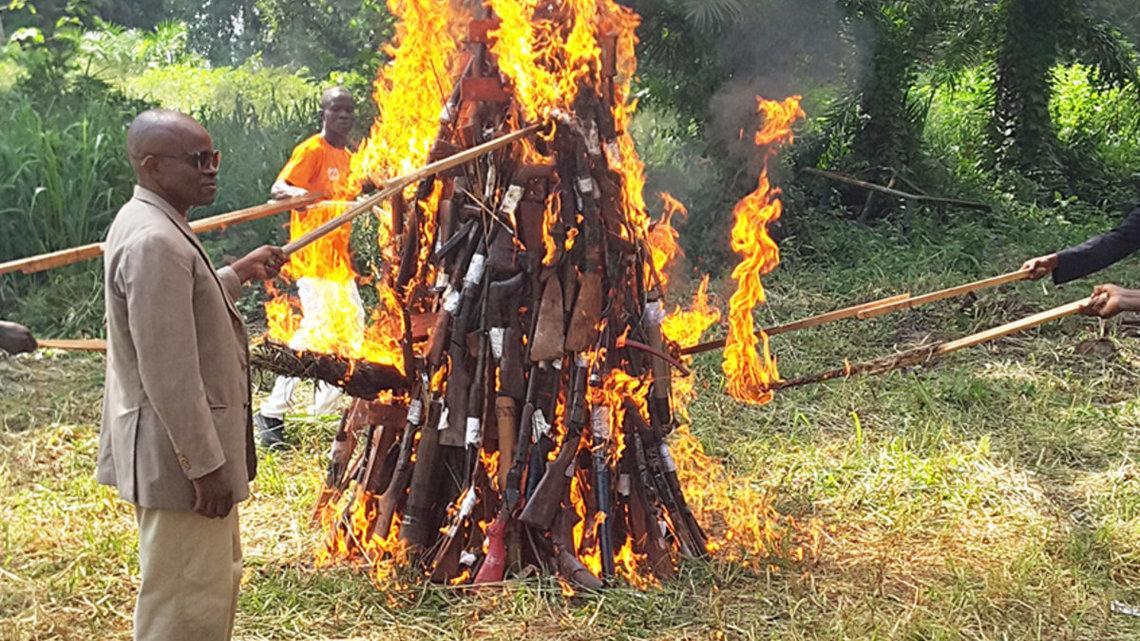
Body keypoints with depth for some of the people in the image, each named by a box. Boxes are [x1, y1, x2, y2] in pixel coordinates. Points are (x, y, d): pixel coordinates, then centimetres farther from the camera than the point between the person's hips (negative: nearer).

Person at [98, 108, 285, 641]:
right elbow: (169, 373, -27)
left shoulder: (148, 223, 10)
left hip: (184, 447, 11)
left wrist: (239, 273, 22)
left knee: (217, 581, 24)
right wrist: (206, 465, -23)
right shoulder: (155, 241, -23)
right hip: (181, 453, -11)